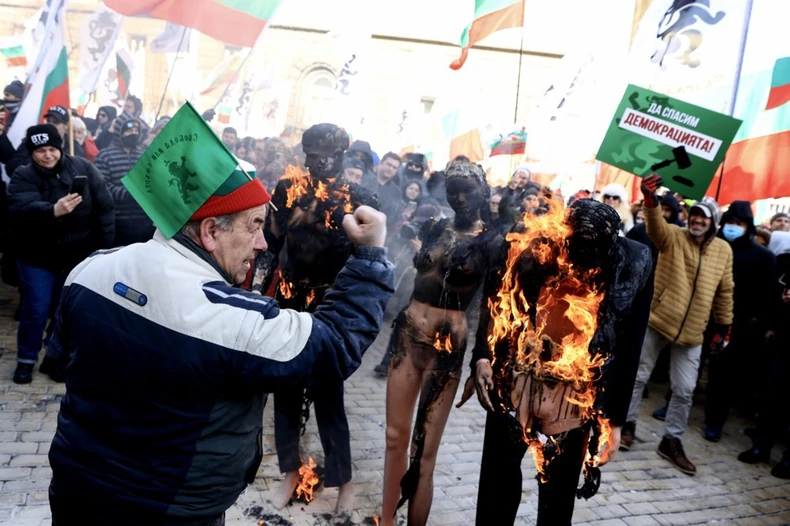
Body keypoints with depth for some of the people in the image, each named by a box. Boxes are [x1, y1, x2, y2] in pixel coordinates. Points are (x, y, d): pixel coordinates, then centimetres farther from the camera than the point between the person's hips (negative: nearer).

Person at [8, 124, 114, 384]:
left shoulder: (83, 168, -5)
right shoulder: (22, 176, -7)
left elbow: (104, 207, -3)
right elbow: (22, 209, -26)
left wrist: (105, 245, -4)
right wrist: (53, 210, -46)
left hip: (79, 256, 1)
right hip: (38, 257, -1)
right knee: (35, 311, 4)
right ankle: (26, 360, 25)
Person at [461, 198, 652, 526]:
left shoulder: (633, 265, -12)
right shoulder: (527, 242, -11)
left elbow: (628, 351, -4)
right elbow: (495, 302, 2)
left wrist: (614, 420, -1)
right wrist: (481, 358, -9)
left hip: (574, 402, 0)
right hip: (516, 386, 1)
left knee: (558, 499, 15)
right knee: (497, 481, 17)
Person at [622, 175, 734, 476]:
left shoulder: (723, 250, 4)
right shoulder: (672, 236, -5)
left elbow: (725, 291, 12)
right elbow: (655, 225, -29)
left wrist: (724, 325, 14)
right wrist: (651, 202, -48)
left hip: (692, 332, 3)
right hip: (657, 321, -2)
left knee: (684, 390, 7)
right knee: (639, 376, 8)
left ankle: (672, 441, 23)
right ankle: (628, 423, 27)